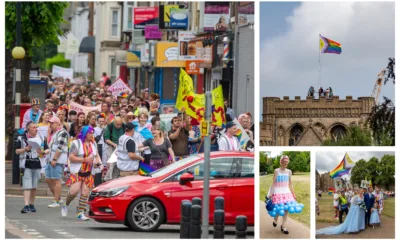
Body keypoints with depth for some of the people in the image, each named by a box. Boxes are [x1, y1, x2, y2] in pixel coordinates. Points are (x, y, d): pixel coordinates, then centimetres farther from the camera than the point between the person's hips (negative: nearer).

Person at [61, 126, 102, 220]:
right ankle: (66, 205, 10)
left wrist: (98, 162, 3)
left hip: (89, 173, 5)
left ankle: (81, 213, 4)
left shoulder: (93, 144, 14)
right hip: (77, 171, -5)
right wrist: (85, 160, -18)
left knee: (85, 193, -2)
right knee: (74, 190, -17)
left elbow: (96, 155, 26)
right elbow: (71, 158, -11)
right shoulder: (76, 143, -4)